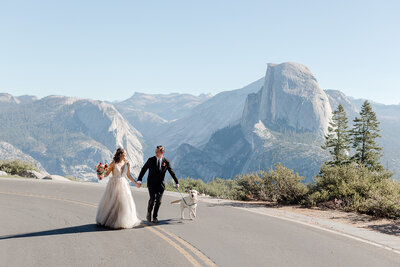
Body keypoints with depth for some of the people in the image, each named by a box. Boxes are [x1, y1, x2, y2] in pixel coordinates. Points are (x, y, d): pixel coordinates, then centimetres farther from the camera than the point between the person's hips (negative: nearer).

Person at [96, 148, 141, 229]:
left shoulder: (127, 164, 3)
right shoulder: (113, 164, -8)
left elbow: (128, 175, 13)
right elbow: (107, 173, -5)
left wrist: (135, 182, 13)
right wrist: (102, 175, -25)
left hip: (123, 184, 4)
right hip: (114, 184, -4)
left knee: (124, 203, 2)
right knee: (111, 202, 3)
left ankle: (123, 221, 16)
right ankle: (107, 220, 20)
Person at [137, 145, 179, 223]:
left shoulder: (166, 162, -1)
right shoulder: (151, 160, -3)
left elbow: (172, 172, 6)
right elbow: (143, 170, -2)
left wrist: (177, 182, 7)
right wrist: (139, 180, -12)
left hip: (160, 184, 1)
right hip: (151, 183, -1)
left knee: (158, 201, -1)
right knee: (152, 199, -14)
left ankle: (155, 217, 12)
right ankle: (149, 213, 9)